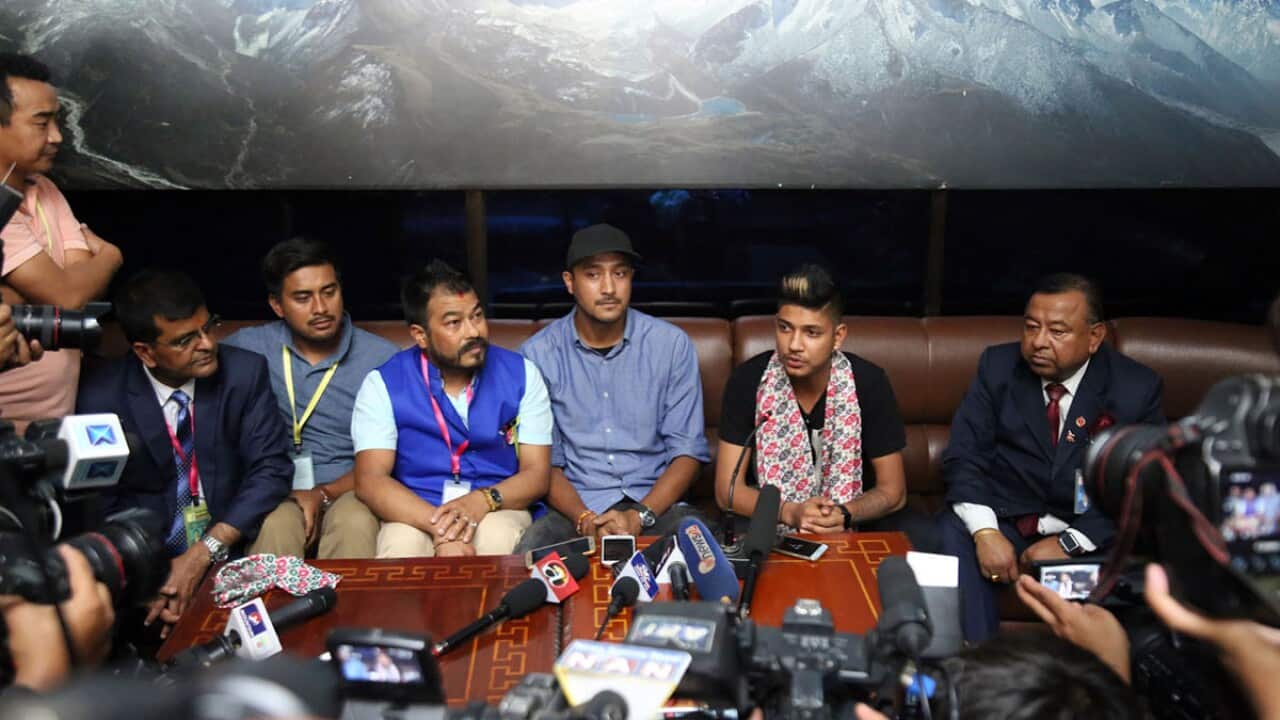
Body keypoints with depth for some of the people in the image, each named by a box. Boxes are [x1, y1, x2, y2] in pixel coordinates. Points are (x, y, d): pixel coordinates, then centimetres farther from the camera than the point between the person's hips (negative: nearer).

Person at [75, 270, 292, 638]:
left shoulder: (245, 372, -5)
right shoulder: (100, 398, -5)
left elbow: (271, 468, -7)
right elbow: (102, 505, -1)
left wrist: (205, 552, -19)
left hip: (232, 546, 1)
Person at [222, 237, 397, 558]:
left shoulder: (383, 359, 2)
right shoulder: (247, 348, 5)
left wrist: (325, 494, -14)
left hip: (347, 491, 0)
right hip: (273, 492, 0)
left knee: (356, 524, -33)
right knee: (275, 529, -33)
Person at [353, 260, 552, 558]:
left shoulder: (521, 374, 1)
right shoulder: (383, 384, -2)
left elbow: (537, 474, 0)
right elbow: (370, 480, -10)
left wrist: (483, 500, -23)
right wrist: (438, 527, -28)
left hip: (498, 511, 2)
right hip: (415, 514, -1)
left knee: (498, 538, -33)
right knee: (403, 545, -35)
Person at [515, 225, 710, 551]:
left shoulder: (672, 344, -1)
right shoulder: (538, 354, -1)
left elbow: (688, 450, -1)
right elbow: (544, 459, 1)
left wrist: (640, 516, -15)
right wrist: (585, 519, -16)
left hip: (656, 502, 1)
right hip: (575, 506, 0)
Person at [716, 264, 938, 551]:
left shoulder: (868, 382, -14)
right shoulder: (748, 380, -15)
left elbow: (892, 490, -8)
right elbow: (728, 489, -13)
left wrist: (844, 515, -29)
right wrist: (791, 513, -31)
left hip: (854, 517, 1)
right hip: (771, 517, -1)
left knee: (920, 537, -27)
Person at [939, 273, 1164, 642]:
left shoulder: (1136, 388, -3)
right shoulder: (998, 366, -1)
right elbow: (963, 456, -6)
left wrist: (1069, 543, -18)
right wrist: (986, 533, -23)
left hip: (1089, 532, 0)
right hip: (1003, 519, 1)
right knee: (953, 533, -29)